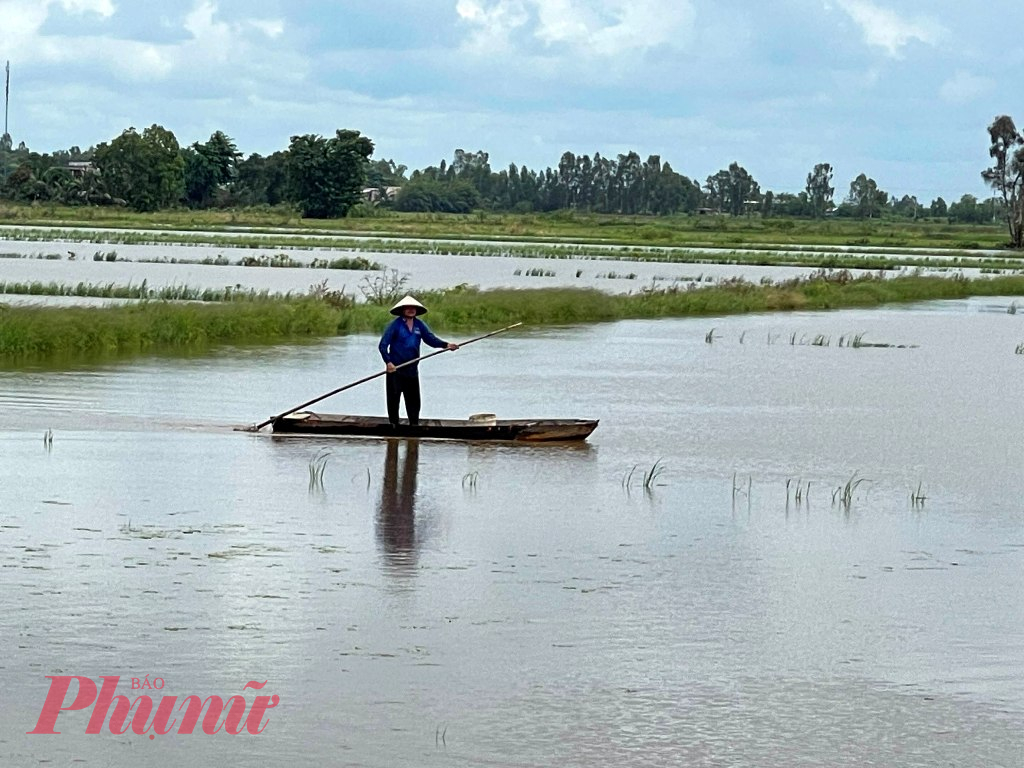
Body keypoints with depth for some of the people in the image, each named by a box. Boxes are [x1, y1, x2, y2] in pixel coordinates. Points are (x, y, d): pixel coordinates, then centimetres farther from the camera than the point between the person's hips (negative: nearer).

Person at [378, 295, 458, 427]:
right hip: (395, 368, -5)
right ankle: (394, 425, 9)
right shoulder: (395, 325, -9)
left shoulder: (419, 325, 6)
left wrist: (446, 345, -19)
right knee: (394, 399, 0)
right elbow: (383, 345, -13)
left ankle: (414, 425, 17)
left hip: (412, 370, 5)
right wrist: (388, 362, -26)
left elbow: (431, 339, -1)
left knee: (414, 400, 9)